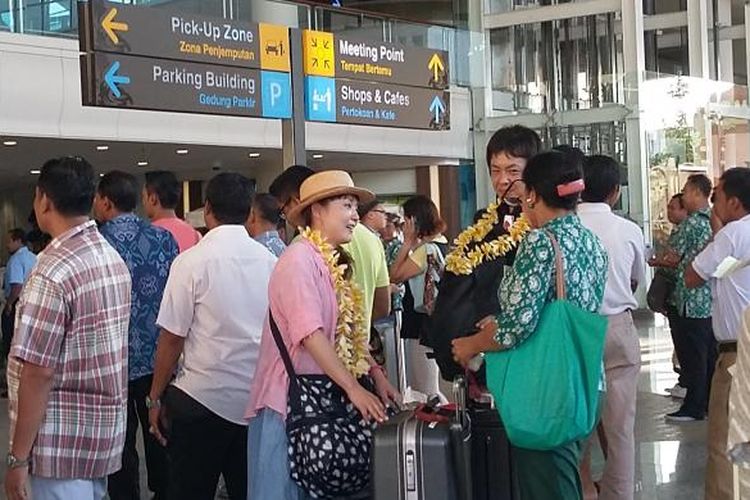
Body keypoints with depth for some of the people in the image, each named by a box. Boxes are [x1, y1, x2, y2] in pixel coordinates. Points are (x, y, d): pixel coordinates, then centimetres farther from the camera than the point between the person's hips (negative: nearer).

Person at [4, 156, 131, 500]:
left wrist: (18, 457, -15)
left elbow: (39, 372, -21)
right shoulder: (113, 258, 8)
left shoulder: (53, 271, -19)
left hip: (63, 439, -8)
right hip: (107, 428, 8)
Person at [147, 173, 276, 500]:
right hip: (259, 399, 4)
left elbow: (172, 338, -10)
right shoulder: (270, 262, 1)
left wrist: (155, 398, 1)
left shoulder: (192, 262, -11)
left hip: (203, 398, -4)